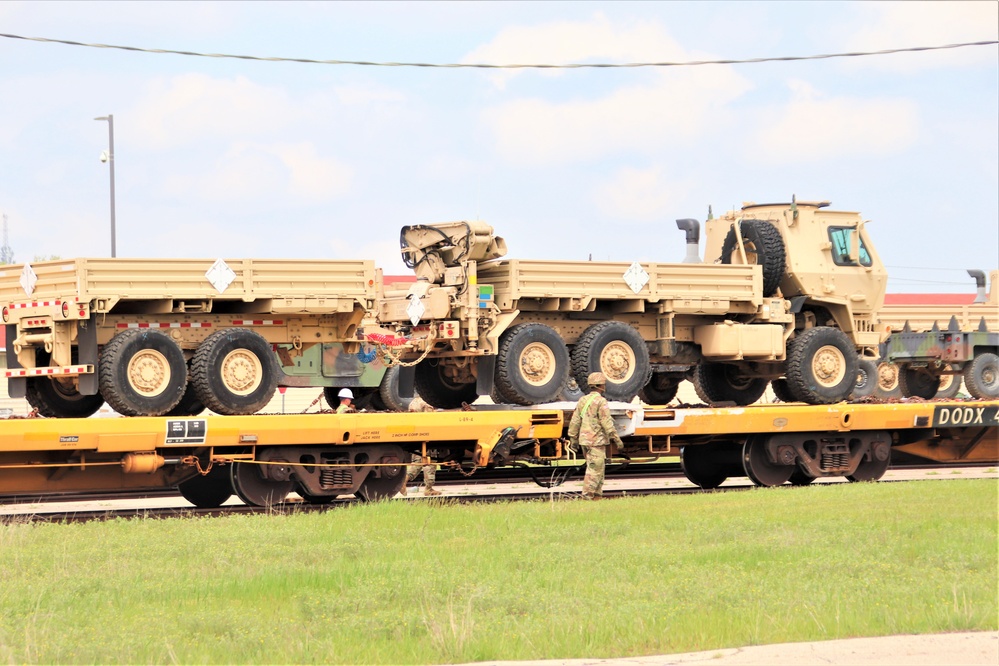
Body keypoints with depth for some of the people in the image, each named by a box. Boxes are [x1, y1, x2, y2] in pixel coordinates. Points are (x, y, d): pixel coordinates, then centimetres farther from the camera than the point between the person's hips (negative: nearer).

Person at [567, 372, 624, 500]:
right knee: (594, 470, -4)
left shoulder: (583, 400, 10)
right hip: (596, 440, -8)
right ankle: (587, 496, -6)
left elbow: (575, 421, 12)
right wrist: (616, 438, -13)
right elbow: (606, 423, -17)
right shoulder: (601, 401, -13)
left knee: (599, 467, 16)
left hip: (584, 440, 8)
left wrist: (573, 438, 19)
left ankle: (597, 495, 17)